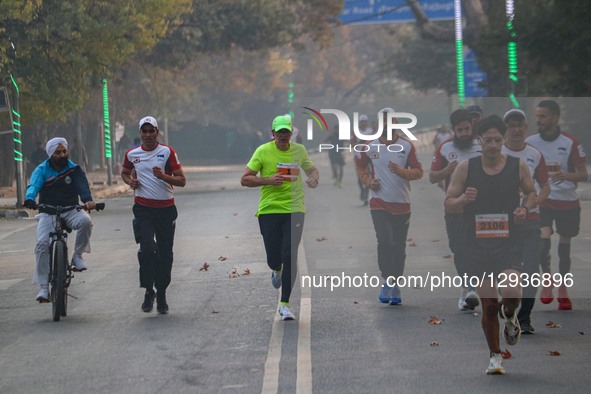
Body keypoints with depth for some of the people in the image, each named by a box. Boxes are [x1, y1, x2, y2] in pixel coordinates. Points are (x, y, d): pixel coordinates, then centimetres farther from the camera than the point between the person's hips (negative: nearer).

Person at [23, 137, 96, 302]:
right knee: (42, 244, -21)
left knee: (85, 221, -33)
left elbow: (82, 186, -15)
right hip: (47, 213, 0)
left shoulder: (74, 170, 2)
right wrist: (30, 199, -43)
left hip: (70, 211, 0)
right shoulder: (41, 170, 0)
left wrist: (88, 200, -38)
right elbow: (34, 185, -19)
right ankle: (43, 287, -16)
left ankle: (77, 256, -10)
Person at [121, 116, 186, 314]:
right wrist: (130, 181, 2)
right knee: (147, 248, -18)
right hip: (143, 207, 0)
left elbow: (181, 180, -3)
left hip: (166, 208, 0)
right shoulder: (132, 154, 5)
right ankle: (148, 291, -6)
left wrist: (163, 176, -20)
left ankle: (161, 295, 19)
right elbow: (125, 173, 25)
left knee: (165, 253, 5)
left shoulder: (167, 152, -2)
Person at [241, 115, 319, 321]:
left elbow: (312, 168, 24)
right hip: (269, 210, -1)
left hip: (294, 210, 1)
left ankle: (284, 304, 1)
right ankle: (277, 270, 42)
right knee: (274, 258, 1)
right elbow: (244, 179, -3)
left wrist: (314, 178, 0)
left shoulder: (299, 150, 6)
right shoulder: (263, 151, -3)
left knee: (290, 256, -9)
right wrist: (268, 180, -17)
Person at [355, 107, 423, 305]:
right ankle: (387, 281, -3)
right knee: (385, 242, -15)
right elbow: (360, 165, 19)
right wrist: (368, 181, 1)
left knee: (399, 247, 6)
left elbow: (418, 171, 1)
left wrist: (402, 171, -18)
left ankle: (395, 285, 17)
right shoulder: (370, 147, 2)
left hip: (402, 204, 1)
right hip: (379, 203, -1)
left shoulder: (407, 146, 1)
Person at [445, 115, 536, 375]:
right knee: (488, 305, 3)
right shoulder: (465, 168, -1)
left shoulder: (518, 166, 0)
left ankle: (509, 316, 15)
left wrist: (524, 208, -4)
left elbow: (531, 192, 17)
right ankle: (495, 356, 23)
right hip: (478, 244, 1)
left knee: (511, 292, -23)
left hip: (509, 244, -1)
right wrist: (463, 199, -17)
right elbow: (448, 203, 4)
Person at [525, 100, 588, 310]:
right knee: (543, 238, -21)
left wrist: (566, 176, -29)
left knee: (565, 246, 7)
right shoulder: (529, 143, -2)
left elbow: (583, 175, -10)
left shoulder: (570, 143, -8)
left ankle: (563, 292, 19)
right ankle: (546, 280, -4)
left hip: (568, 202, 0)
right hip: (542, 200, 0)